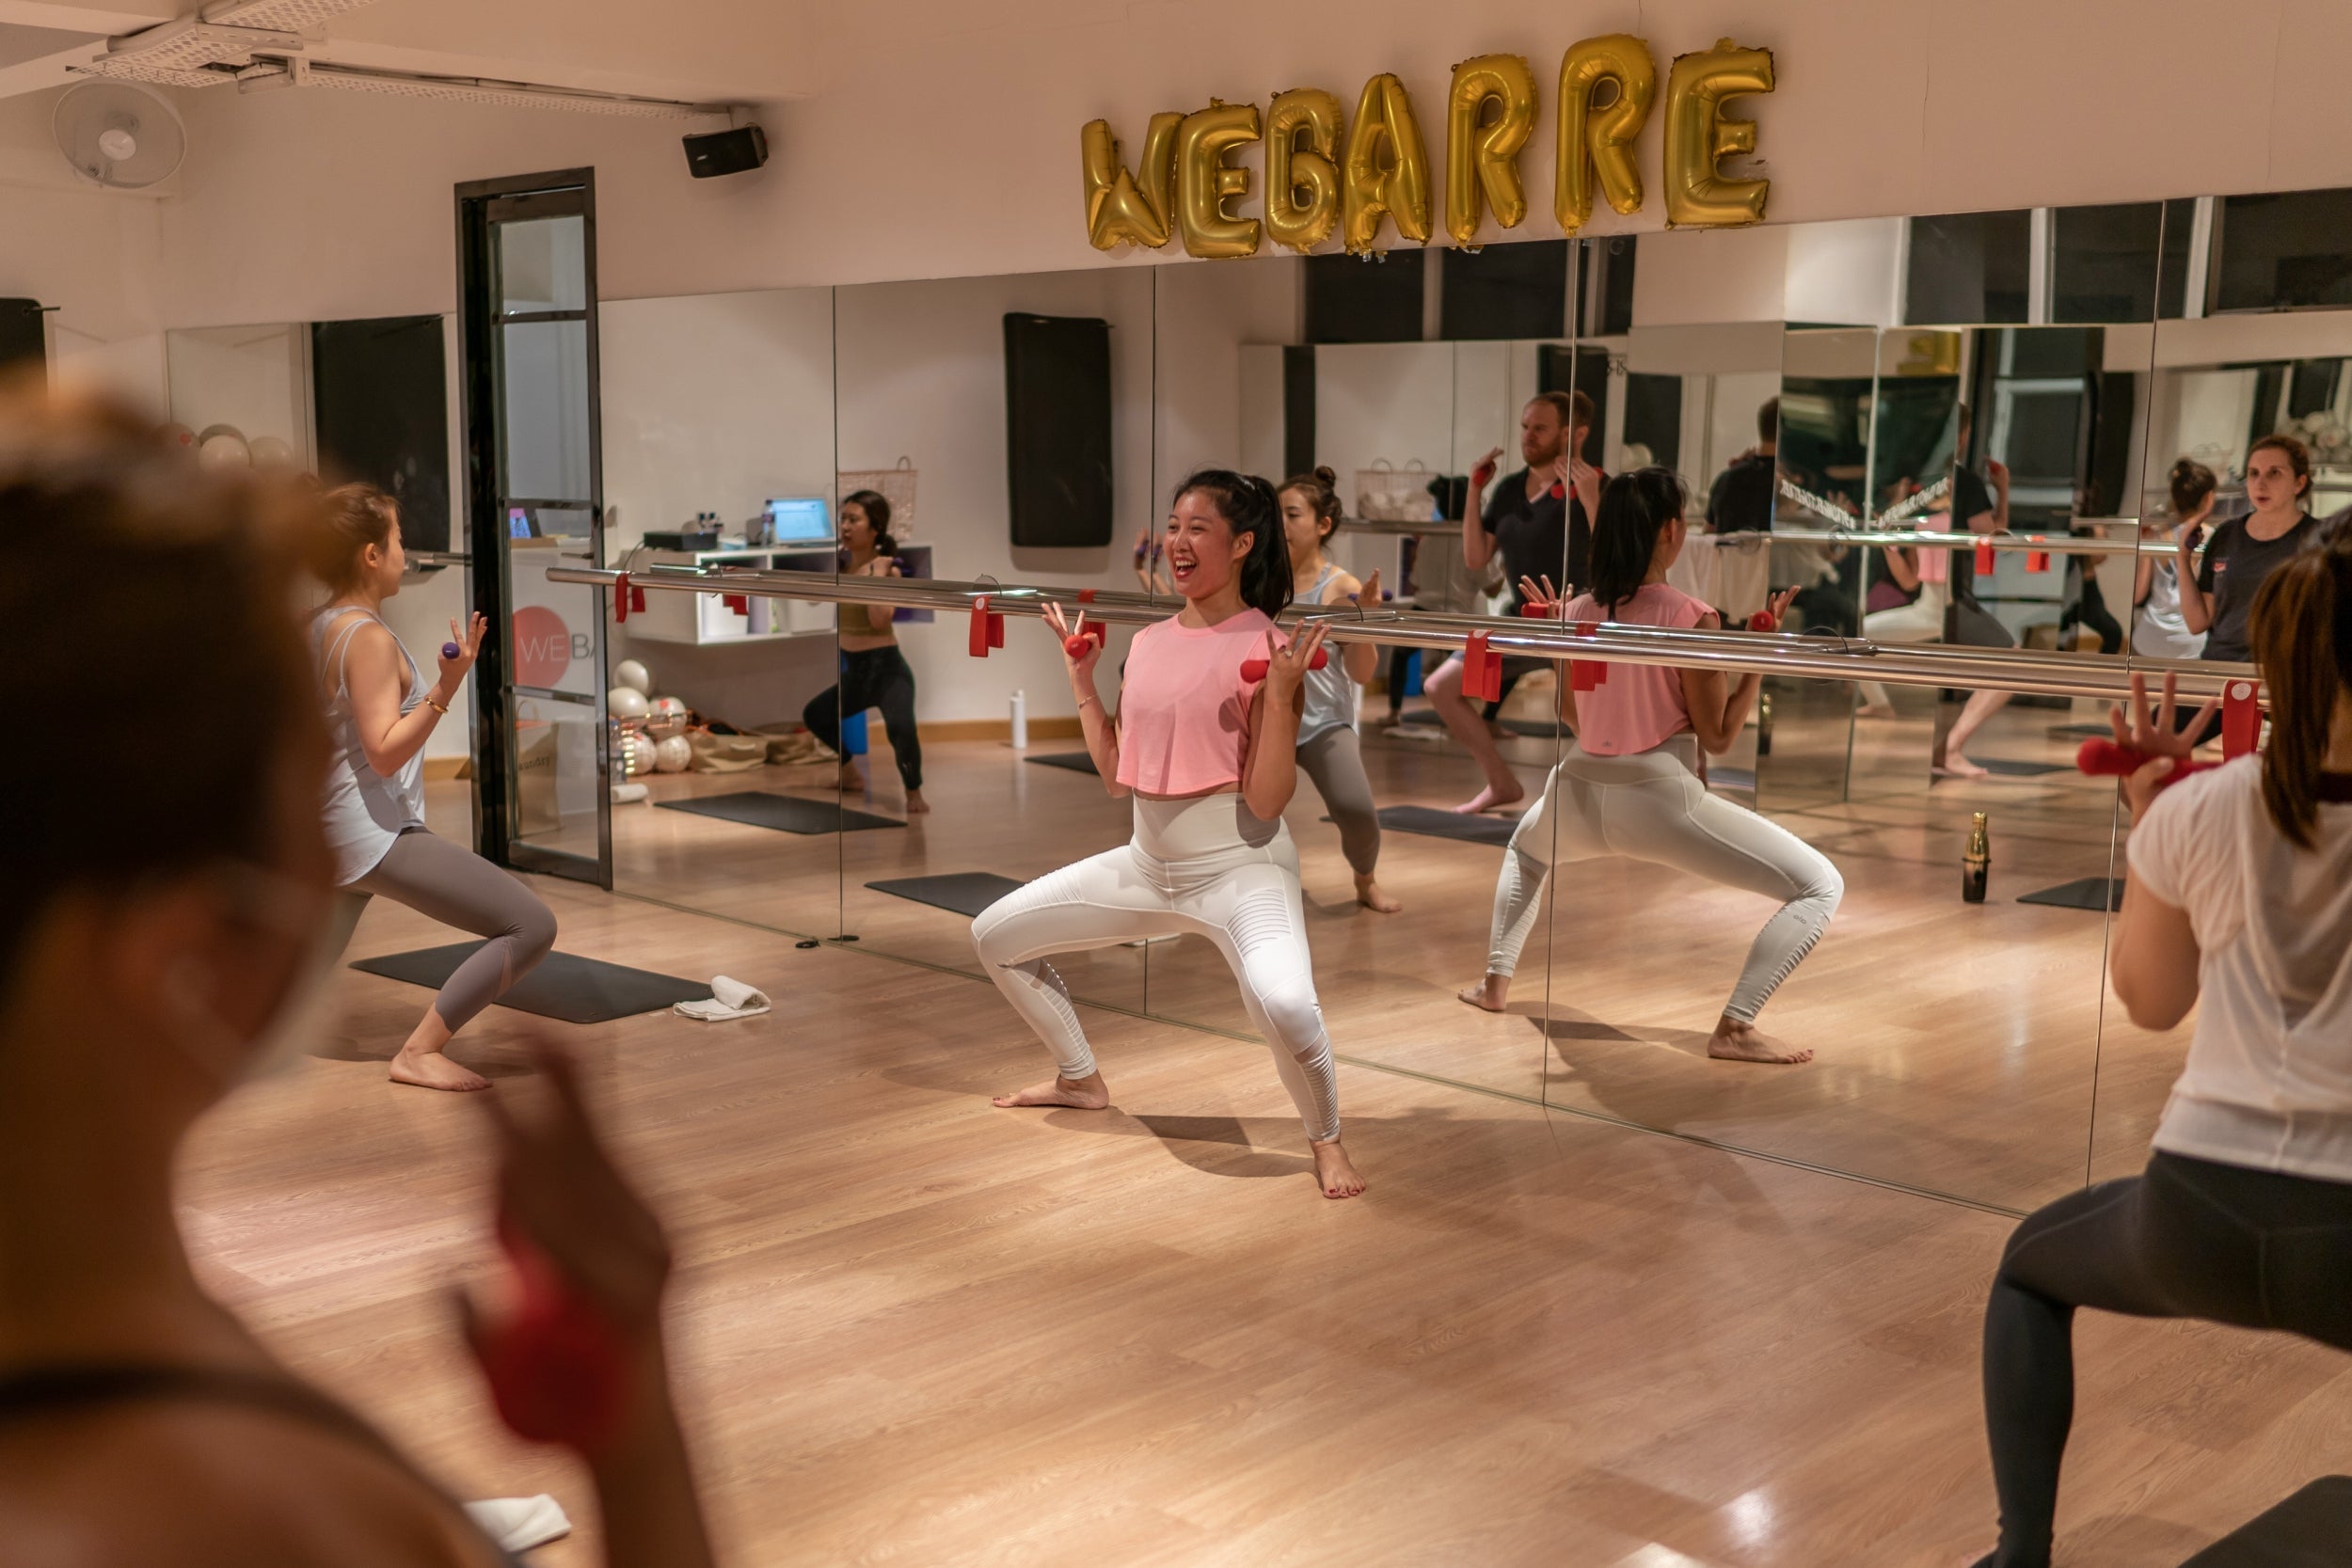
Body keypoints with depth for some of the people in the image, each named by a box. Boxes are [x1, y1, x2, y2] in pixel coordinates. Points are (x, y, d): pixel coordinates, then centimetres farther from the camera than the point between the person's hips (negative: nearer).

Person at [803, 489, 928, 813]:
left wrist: (877, 573, -25)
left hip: (887, 668, -8)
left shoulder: (887, 568, -13)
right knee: (813, 715, 25)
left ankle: (914, 793, -9)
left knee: (900, 728, -33)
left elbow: (880, 620, -27)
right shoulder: (840, 565, 4)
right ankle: (850, 775, 45)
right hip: (853, 671, 8)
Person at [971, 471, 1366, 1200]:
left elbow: (1267, 800, -17)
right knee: (995, 936, 13)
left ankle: (1326, 1138, -3)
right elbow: (1116, 776, 11)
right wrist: (1081, 676, 11)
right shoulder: (1149, 642, 7)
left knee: (1284, 1004, -35)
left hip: (1241, 871, -7)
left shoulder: (1267, 647, -13)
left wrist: (1281, 691, -25)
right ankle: (1082, 1080, 35)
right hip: (1147, 866, 7)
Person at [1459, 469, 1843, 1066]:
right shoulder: (1693, 618, -12)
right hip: (1659, 798, -6)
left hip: (1580, 796, 6)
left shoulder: (1578, 612, 3)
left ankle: (1496, 980, 33)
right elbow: (1718, 736, -6)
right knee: (1821, 885, 1)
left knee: (1526, 847, 42)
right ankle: (1735, 1028, -9)